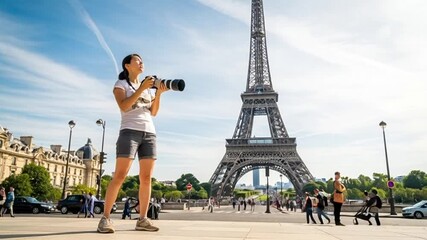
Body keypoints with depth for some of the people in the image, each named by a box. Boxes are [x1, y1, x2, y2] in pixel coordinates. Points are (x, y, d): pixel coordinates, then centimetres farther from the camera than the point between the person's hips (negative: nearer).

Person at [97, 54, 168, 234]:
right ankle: (105, 218, -5)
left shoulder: (147, 86, 24)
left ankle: (142, 219, 3)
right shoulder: (121, 84, 9)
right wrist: (141, 89, -13)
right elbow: (124, 106, -10)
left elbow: (153, 112, 14)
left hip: (150, 133, 5)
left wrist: (158, 93, 2)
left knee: (146, 178, -1)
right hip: (130, 131, -5)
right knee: (120, 176, -11)